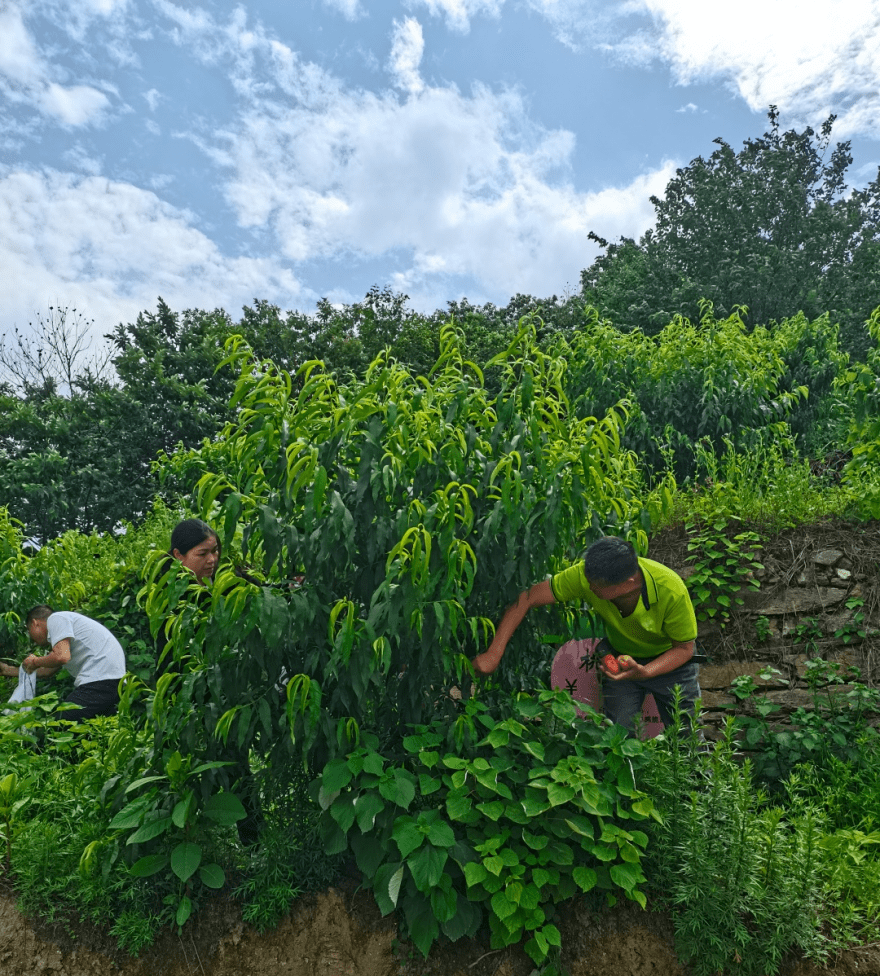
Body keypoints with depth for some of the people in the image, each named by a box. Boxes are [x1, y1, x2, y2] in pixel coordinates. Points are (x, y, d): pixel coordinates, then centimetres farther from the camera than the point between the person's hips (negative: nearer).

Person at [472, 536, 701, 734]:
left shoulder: (672, 591, -37)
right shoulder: (586, 575, -33)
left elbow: (684, 648, -20)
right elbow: (526, 598, -27)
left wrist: (645, 672, -39)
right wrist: (494, 653, -30)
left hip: (669, 660, -1)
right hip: (620, 655, 2)